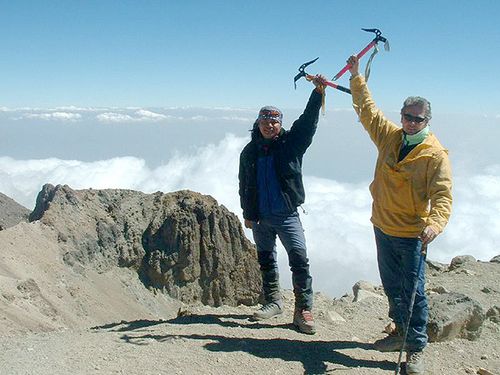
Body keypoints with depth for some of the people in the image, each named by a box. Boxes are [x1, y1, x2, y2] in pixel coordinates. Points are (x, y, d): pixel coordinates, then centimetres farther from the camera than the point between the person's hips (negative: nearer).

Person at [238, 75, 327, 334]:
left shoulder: (291, 143, -1)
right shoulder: (249, 152, 5)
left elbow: (308, 120, -15)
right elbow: (244, 185, 12)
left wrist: (318, 91, -27)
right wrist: (247, 213, 12)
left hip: (287, 215, -3)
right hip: (259, 217, 3)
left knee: (299, 259, -11)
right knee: (266, 261, 15)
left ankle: (303, 310, -5)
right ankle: (272, 302, 31)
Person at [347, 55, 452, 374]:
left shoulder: (436, 155, -15)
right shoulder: (389, 136, 1)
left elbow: (443, 196, -23)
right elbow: (367, 108, 12)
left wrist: (435, 224, -42)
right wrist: (357, 76, 13)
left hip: (412, 235, -6)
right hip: (383, 228, 6)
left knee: (413, 292, -1)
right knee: (392, 287, 19)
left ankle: (416, 348, 12)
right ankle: (402, 332, 36)